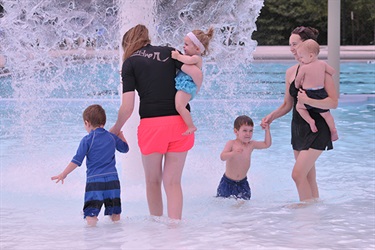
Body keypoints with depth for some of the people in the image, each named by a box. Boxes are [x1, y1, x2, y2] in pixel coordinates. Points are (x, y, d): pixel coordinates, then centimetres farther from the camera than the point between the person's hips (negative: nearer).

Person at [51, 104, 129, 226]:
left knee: (91, 213, -7)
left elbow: (77, 161, -6)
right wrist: (120, 134, 43)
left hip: (94, 180, -4)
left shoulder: (87, 140, -4)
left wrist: (63, 174, 1)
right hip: (112, 179, 4)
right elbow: (125, 148, 27)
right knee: (115, 212, 15)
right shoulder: (112, 137, 9)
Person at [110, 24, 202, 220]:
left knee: (153, 181, 16)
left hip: (151, 123, -2)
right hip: (179, 122, 2)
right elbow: (196, 74, -3)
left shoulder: (130, 62, 3)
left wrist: (116, 129, 13)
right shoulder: (168, 52, 11)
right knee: (173, 181, 8)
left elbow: (127, 107, -4)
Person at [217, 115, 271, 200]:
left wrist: (267, 130, -5)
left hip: (242, 183, 3)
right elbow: (222, 157, -26)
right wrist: (233, 153, -43)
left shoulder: (251, 145, -1)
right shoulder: (231, 144, -14)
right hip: (228, 182, -3)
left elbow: (267, 144, 7)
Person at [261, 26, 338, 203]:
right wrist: (271, 117, -1)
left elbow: (333, 102, -16)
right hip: (298, 127, 7)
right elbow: (287, 105, 16)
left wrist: (309, 101, -28)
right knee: (309, 177, 12)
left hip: (317, 129, -7)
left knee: (298, 173, -15)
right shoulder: (291, 72, 8)